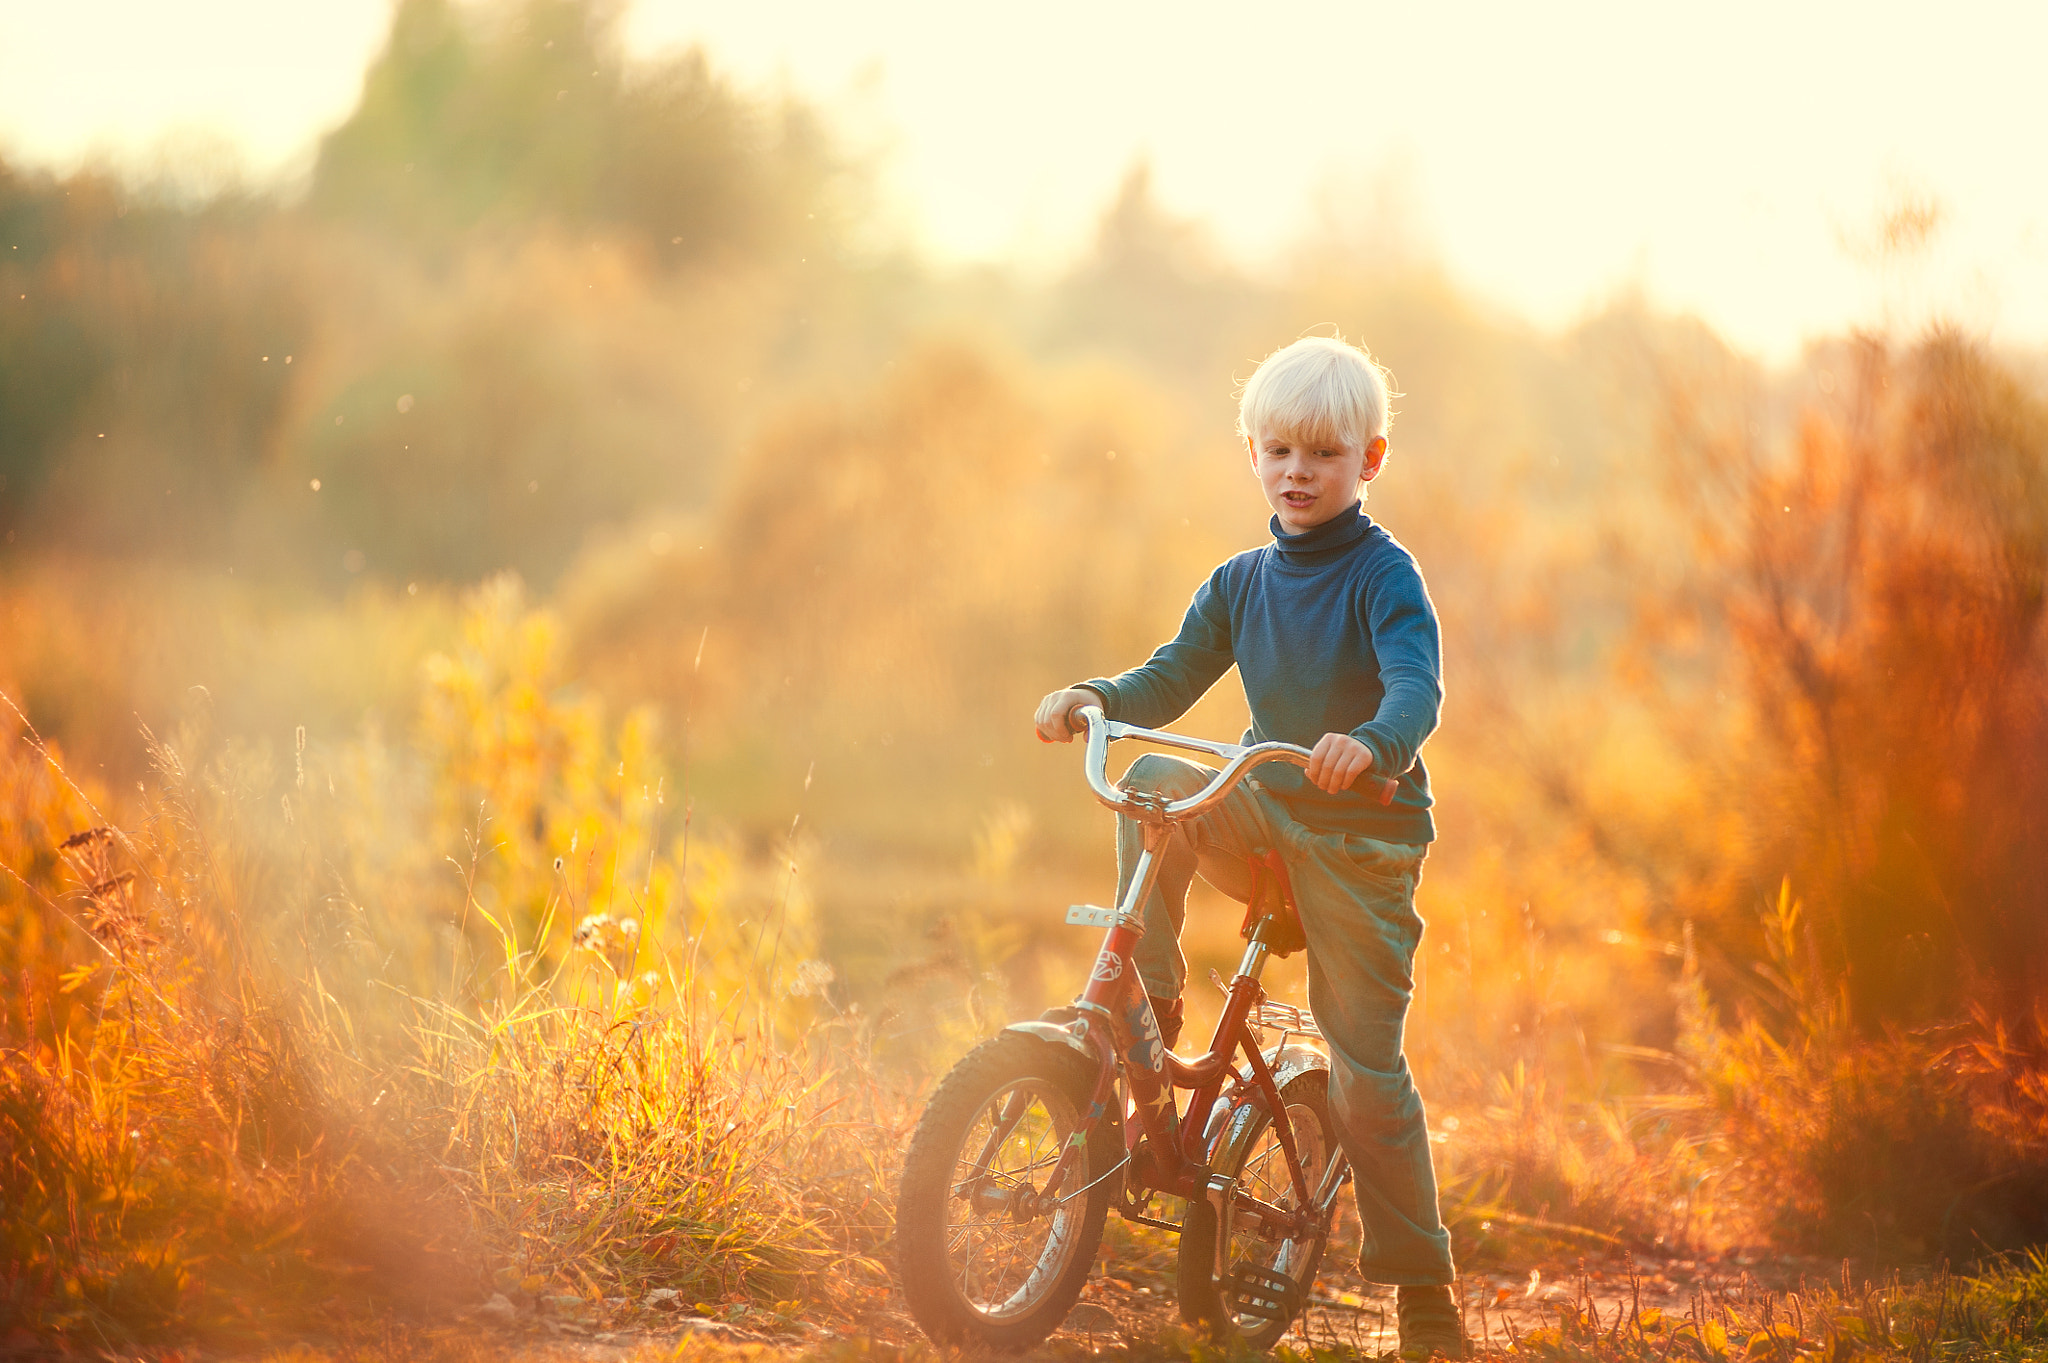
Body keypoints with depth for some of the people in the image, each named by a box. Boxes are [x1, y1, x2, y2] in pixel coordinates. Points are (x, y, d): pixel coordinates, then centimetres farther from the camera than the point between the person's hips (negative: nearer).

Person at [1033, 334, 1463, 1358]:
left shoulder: (1383, 575, -11)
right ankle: (1150, 1013, -13)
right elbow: (1171, 679, 9)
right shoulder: (1241, 583, 7)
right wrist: (1093, 697, -12)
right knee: (1149, 783, -23)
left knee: (1367, 1067, -5)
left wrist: (1371, 744, -47)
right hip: (1265, 821, 5)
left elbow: (1418, 688, -26)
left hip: (1364, 838, -5)